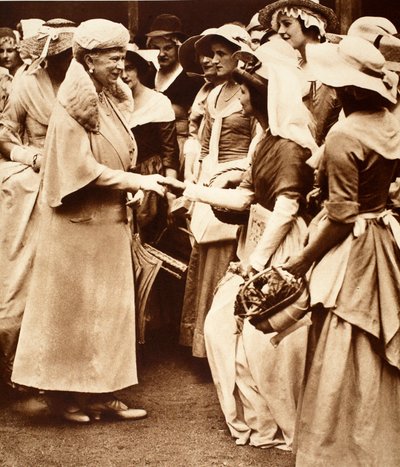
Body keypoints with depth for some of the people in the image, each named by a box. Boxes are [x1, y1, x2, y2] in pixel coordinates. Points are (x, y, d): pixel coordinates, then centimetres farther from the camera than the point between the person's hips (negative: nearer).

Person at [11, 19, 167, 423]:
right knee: (73, 308, 2)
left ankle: (102, 393, 15)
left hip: (110, 222, 8)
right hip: (78, 224, -8)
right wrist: (136, 181, -19)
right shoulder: (72, 106, -13)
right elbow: (83, 168, -19)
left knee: (109, 309, 8)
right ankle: (64, 393, 14)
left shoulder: (113, 100, 10)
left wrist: (133, 185, 5)